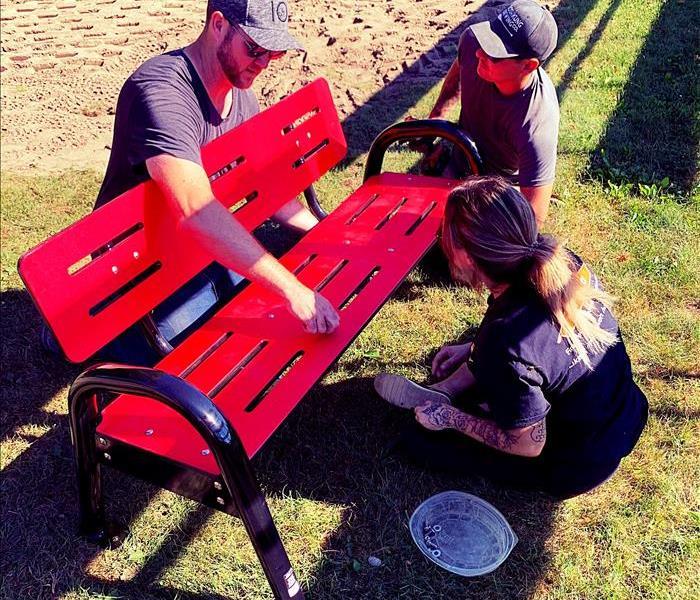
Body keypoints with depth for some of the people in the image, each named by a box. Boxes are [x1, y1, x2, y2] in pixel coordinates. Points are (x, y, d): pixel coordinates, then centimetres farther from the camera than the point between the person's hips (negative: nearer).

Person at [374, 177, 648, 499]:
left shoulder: (505, 343, -40)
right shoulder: (563, 261, -19)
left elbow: (528, 445, -23)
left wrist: (450, 418, -10)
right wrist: (474, 349, 8)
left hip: (579, 469, -6)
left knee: (420, 440, 4)